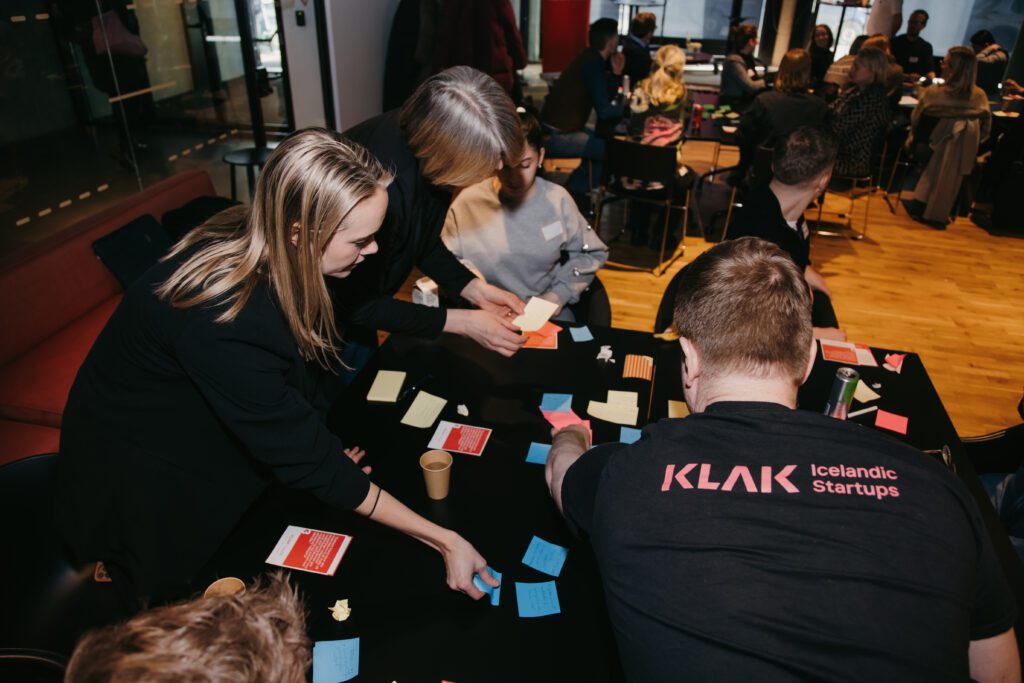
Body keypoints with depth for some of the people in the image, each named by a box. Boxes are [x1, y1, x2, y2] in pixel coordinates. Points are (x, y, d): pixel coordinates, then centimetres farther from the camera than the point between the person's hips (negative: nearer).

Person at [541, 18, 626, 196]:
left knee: (602, 141, 25)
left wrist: (617, 73, 4)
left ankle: (576, 191, 25)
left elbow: (604, 97, 17)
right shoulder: (593, 64, -18)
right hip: (558, 136, -10)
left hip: (562, 127, 10)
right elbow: (604, 111, -19)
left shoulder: (590, 58, 11)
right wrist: (626, 105, -2)